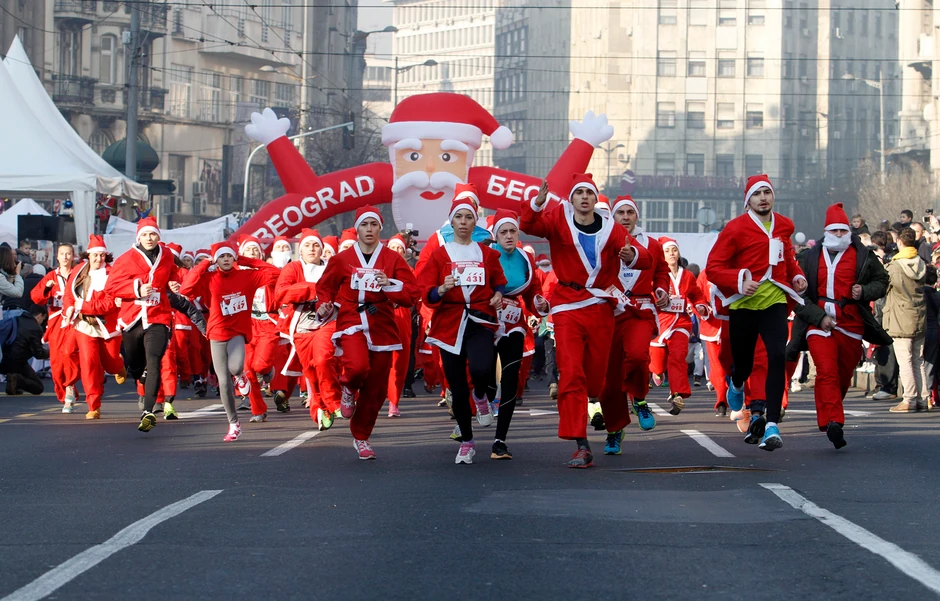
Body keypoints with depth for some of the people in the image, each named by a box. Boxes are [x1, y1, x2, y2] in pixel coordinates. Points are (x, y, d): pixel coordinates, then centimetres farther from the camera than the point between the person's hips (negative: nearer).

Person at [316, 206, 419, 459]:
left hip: (381, 326, 2)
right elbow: (326, 287, 16)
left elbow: (411, 294, 0)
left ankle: (361, 437, 24)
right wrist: (324, 306, -3)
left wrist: (390, 285, -18)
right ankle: (349, 388, 6)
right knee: (358, 366, -32)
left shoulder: (393, 259, 4)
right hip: (351, 322, -2)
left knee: (375, 388, 4)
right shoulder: (342, 259, 4)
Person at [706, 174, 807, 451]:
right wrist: (739, 281, -24)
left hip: (774, 302, 2)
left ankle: (771, 425, -19)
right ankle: (736, 385, 51)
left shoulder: (783, 226, 9)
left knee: (778, 357, -19)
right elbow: (713, 267, -8)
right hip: (743, 304, -2)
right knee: (743, 363, 10)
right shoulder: (735, 228, -7)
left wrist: (796, 275, 9)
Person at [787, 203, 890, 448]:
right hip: (819, 322, -2)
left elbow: (882, 281, 15)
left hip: (851, 324, 2)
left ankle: (829, 417, 28)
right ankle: (832, 422, -25)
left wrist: (865, 291, -7)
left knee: (844, 375, 8)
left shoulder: (863, 255, 6)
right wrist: (819, 317, -9)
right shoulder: (810, 258, 5)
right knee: (826, 371, -18)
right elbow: (799, 293, 3)